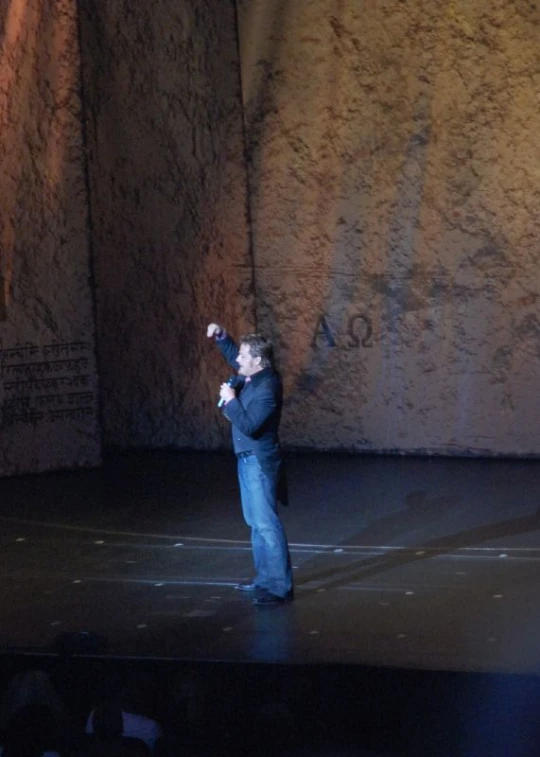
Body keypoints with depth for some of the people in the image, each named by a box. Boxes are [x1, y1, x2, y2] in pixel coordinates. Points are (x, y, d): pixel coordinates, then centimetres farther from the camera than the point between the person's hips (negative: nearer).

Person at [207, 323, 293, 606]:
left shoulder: (267, 388, -23)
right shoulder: (251, 375, 5)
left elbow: (249, 426, -28)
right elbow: (232, 357, 26)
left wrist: (230, 401, -21)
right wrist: (221, 337, 10)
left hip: (259, 462, -10)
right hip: (247, 460, 10)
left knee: (266, 524, -12)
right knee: (256, 523, 17)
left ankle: (280, 587, -12)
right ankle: (265, 578, 26)